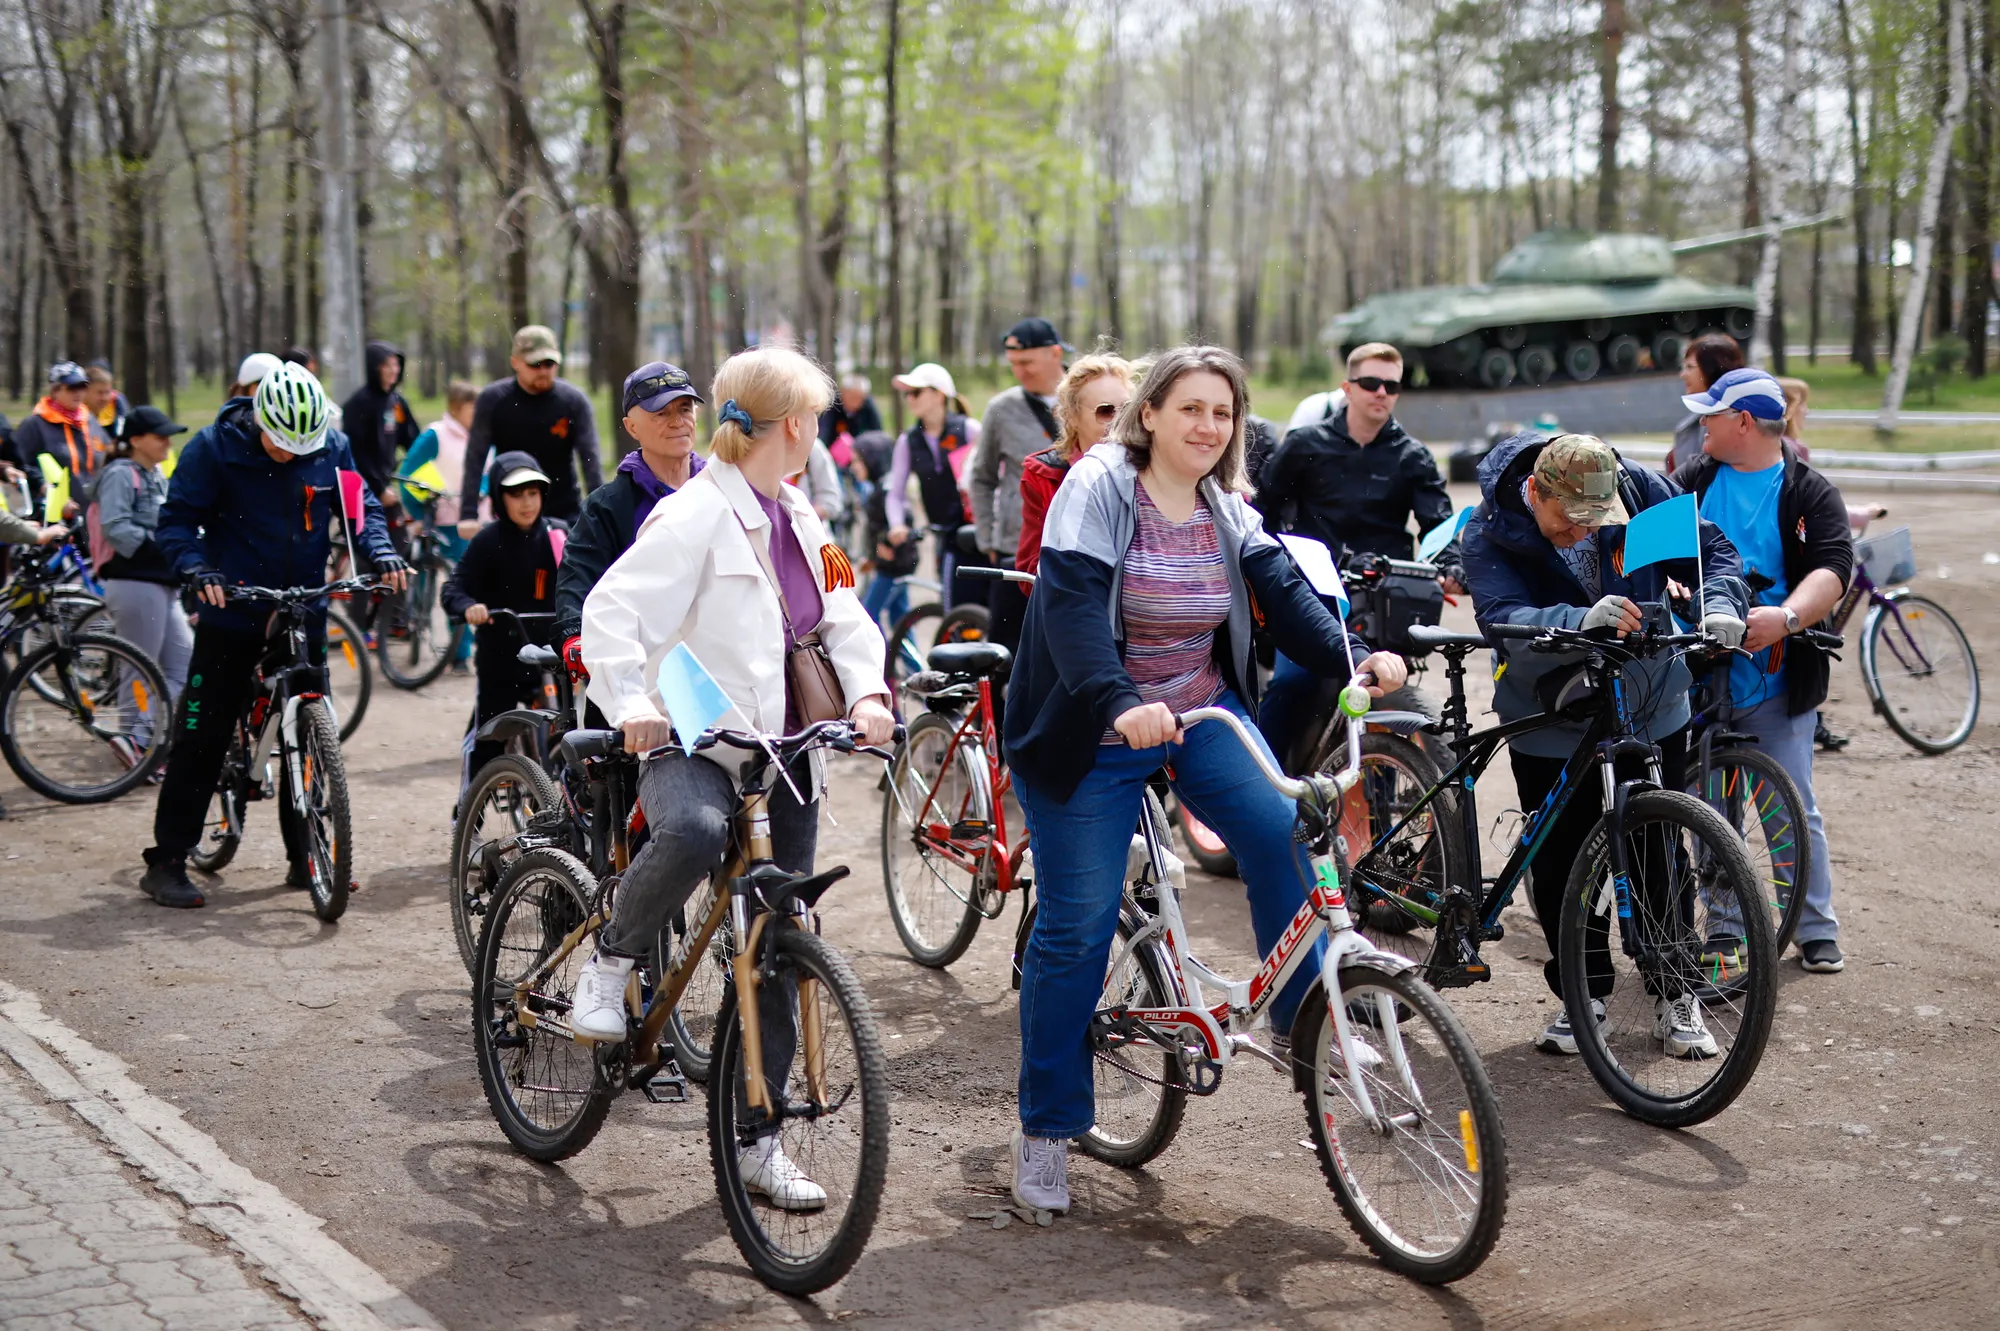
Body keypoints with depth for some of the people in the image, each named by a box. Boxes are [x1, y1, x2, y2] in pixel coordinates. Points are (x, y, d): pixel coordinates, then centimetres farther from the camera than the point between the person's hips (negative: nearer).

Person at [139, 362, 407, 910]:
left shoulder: (332, 448, -1)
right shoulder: (214, 448, -9)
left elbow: (360, 507, 10)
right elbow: (176, 520, -6)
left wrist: (383, 554, -9)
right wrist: (198, 571, -24)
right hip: (233, 613, -3)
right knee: (201, 735, -3)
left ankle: (305, 858, 19)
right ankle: (166, 861, 4)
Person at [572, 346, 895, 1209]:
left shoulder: (798, 519, 15)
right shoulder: (696, 513, -10)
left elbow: (844, 617, 16)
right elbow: (614, 611, -17)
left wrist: (866, 693, -3)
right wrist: (631, 706, -31)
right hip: (691, 743, -7)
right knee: (694, 831, -41)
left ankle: (757, 1139, 15)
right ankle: (611, 961, -11)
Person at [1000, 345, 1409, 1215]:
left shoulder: (1229, 510, 5)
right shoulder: (1098, 487, -14)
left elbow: (1282, 590, -6)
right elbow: (1072, 603, -27)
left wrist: (1354, 657, -24)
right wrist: (1118, 703, -42)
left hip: (1200, 716, 5)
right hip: (1092, 734, -5)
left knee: (1279, 830, -21)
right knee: (1077, 925, -3)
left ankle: (1301, 1022, -4)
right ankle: (1043, 1130, 11)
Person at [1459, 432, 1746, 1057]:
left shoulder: (1640, 489, -12)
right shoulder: (1488, 533, -18)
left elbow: (1711, 549, -4)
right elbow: (1502, 618, -32)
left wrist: (1719, 605, -27)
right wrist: (1581, 622, -51)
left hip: (1652, 712, 1)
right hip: (1550, 729, -1)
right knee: (1561, 866, 4)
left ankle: (1677, 996, 21)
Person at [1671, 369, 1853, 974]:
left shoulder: (1810, 493, -3)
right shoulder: (1693, 481, 9)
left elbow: (1833, 569, -14)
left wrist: (1787, 616, -33)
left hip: (1774, 682, -3)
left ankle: (1817, 930, 15)